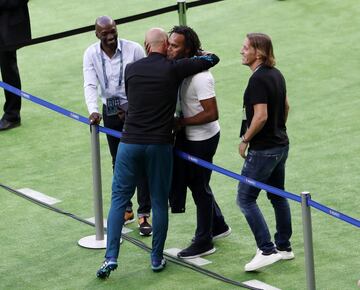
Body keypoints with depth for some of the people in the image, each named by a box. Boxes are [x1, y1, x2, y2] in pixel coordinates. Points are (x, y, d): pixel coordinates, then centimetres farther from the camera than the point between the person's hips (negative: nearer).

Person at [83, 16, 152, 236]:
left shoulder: (134, 49, -14)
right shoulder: (91, 54, -6)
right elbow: (90, 85, -14)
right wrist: (93, 110, -31)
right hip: (111, 112, 4)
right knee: (119, 162, 14)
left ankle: (144, 215, -4)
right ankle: (126, 209, 27)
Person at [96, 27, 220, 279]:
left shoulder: (131, 69, 5)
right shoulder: (173, 69, -3)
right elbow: (212, 59, 6)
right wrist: (199, 54, 26)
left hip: (130, 142, 2)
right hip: (160, 145, -2)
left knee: (119, 199, 7)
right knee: (159, 203, 10)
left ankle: (111, 258, -2)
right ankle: (157, 259, 15)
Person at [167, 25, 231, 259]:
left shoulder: (200, 77, -27)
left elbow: (212, 114, -28)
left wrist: (181, 122, -23)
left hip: (202, 139, -9)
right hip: (191, 137, 9)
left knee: (199, 187, 2)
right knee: (195, 182, 22)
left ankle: (204, 242, 14)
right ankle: (218, 226, 39)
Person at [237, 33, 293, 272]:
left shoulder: (258, 79, -21)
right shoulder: (276, 74, 8)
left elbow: (261, 116, -26)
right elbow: (286, 106, 19)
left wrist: (245, 139, -14)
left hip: (263, 150, -10)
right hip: (281, 144, 10)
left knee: (246, 198, -5)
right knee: (278, 196, 17)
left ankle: (267, 250, -10)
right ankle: (284, 247, 24)